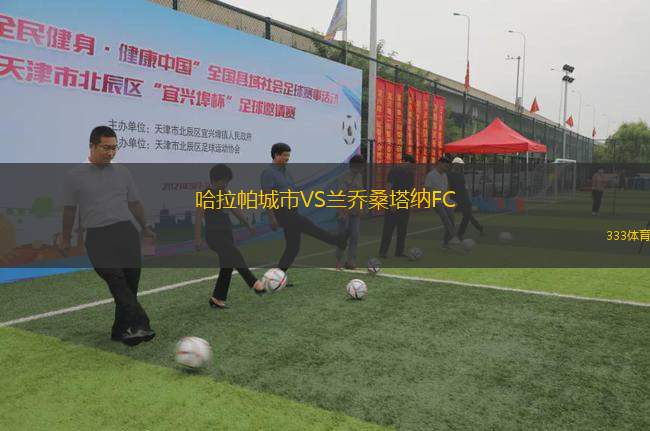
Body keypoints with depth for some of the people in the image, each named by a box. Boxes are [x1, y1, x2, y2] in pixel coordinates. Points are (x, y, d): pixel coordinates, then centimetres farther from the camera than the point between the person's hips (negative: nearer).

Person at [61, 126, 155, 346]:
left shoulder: (122, 172, 15)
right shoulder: (75, 175, 6)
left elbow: (134, 203, 24)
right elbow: (69, 209, 13)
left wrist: (145, 228, 31)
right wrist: (66, 239, 19)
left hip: (127, 232, 3)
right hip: (98, 237, -3)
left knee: (130, 282, -1)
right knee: (116, 280, -19)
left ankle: (121, 330, 11)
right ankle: (138, 324, -27)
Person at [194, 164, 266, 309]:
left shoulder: (225, 194, 14)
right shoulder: (206, 194, -8)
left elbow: (235, 210, 23)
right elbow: (199, 216, -12)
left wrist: (248, 225, 19)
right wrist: (197, 237, -19)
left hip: (227, 234, 8)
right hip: (214, 235, -8)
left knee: (227, 267, 6)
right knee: (235, 255, -28)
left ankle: (217, 298, 16)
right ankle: (254, 283, -36)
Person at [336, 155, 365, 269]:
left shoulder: (359, 176, 11)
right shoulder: (345, 177, -13)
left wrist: (360, 209, 16)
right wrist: (342, 212, -23)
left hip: (355, 212, 7)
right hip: (345, 211, -7)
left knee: (355, 236, 2)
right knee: (343, 236, 0)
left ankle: (350, 261, 6)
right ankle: (339, 261, 13)